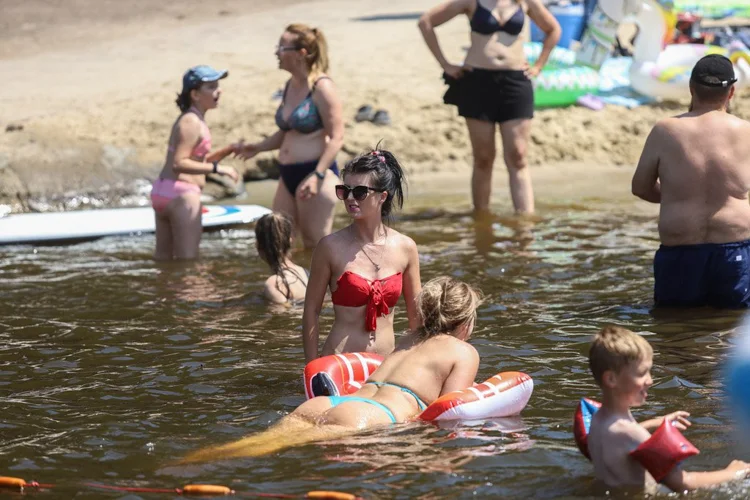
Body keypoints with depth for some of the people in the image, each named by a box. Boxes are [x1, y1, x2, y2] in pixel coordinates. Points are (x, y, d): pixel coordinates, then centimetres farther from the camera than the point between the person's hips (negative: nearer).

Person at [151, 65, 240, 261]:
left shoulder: (190, 120, 17)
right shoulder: (192, 123, -14)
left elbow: (198, 161, 22)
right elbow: (179, 163, -23)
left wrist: (229, 150, 12)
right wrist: (217, 168, -23)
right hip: (182, 192, -10)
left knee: (163, 257, 14)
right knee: (188, 260, -8)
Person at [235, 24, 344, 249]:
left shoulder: (322, 87, -13)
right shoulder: (291, 86, 14)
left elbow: (336, 138, -17)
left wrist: (317, 176, -24)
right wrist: (257, 147, 14)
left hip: (316, 172, -9)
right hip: (288, 176, 9)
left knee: (318, 245, -5)